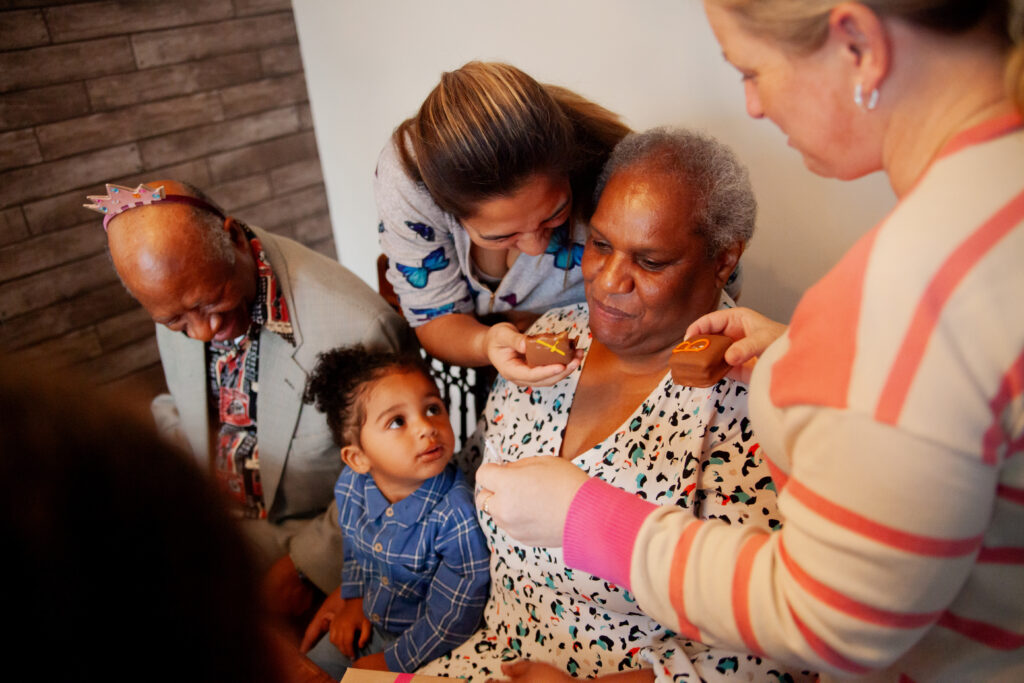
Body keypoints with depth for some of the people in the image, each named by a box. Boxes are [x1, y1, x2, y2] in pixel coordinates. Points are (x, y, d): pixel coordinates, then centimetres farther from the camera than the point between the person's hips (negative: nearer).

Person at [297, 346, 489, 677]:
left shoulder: (459, 517, -34)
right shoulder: (350, 487, -15)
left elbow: (451, 621, -25)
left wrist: (390, 662, -16)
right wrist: (354, 600, 5)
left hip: (422, 650, -5)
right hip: (367, 623, 5)